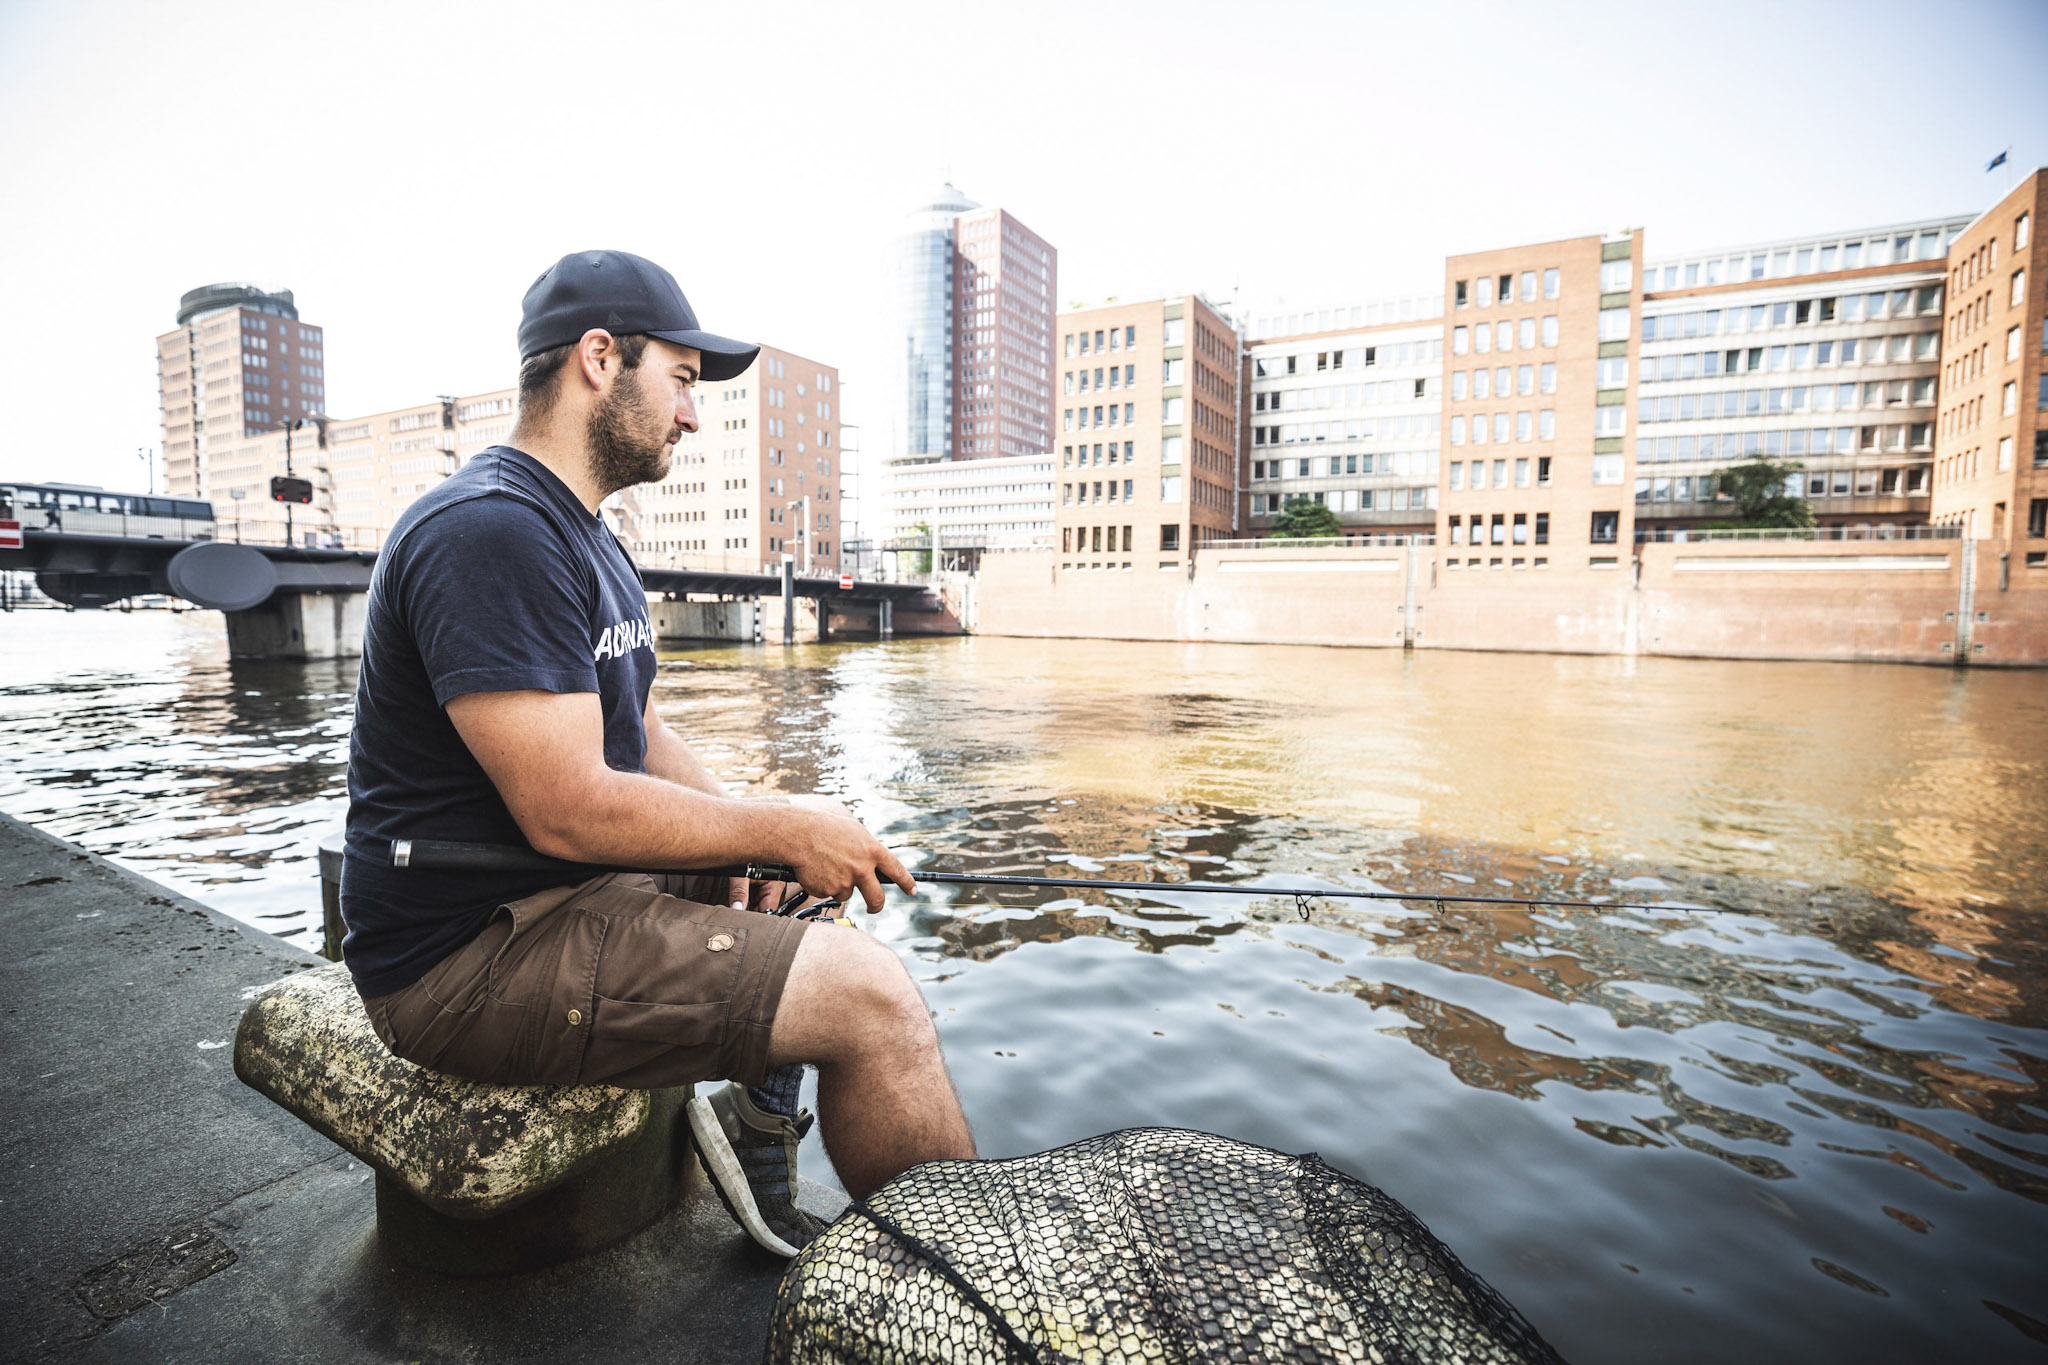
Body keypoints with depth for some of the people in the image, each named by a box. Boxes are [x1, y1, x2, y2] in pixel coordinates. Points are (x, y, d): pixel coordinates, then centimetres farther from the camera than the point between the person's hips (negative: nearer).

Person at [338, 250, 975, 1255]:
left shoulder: (582, 537, 14)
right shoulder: (490, 530, -20)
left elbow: (640, 735, 14)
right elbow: (568, 810, -27)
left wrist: (746, 831, -3)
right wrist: (778, 832, -16)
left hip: (562, 895, 10)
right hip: (470, 956, -10)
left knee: (821, 890, 18)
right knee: (872, 995, -18)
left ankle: (760, 1122, 13)